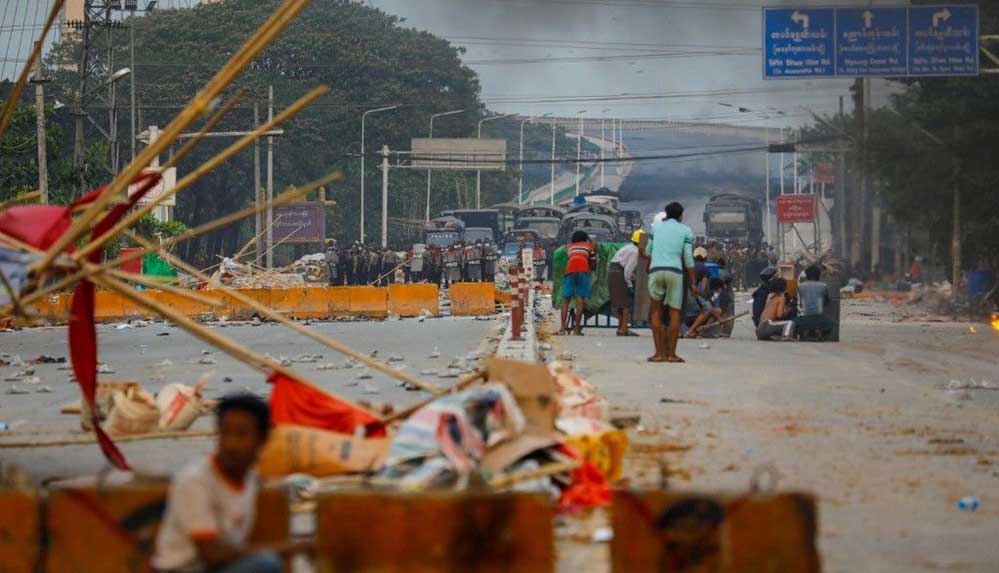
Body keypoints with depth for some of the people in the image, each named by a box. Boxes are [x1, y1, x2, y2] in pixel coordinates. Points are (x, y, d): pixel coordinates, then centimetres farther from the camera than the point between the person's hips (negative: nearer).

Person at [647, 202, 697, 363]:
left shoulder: (656, 227, 17)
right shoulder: (685, 231, 10)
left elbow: (649, 251, 19)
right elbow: (688, 258, 4)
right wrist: (693, 283, 6)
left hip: (655, 270, 2)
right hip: (674, 271, -2)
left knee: (657, 311, 11)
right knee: (674, 312, 5)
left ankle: (659, 353, 3)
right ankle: (671, 353, 0)